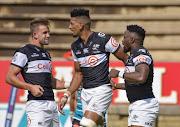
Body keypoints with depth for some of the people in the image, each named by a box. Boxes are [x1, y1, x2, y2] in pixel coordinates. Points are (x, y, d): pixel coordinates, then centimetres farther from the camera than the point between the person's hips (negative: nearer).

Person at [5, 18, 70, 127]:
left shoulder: (46, 54, 23)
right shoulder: (24, 52, -3)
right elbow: (9, 77, -8)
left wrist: (68, 84, 15)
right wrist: (31, 87, -19)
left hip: (52, 104, 8)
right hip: (37, 104, -8)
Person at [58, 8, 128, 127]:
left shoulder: (104, 40, -10)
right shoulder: (75, 46, 10)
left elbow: (125, 58, -1)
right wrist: (66, 96, 13)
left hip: (102, 90, -7)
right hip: (86, 92, 7)